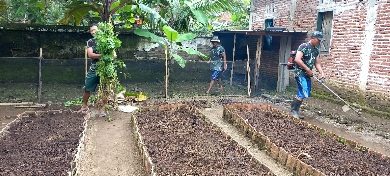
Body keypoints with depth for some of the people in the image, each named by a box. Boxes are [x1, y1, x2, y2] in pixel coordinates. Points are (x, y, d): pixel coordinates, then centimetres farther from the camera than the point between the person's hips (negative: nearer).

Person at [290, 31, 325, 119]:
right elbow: (297, 59, -22)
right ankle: (294, 111, 0)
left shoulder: (316, 50, 11)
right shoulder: (303, 46, -14)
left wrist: (322, 73, 2)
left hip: (307, 75, 8)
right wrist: (308, 69, -19)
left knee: (301, 94, 11)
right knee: (304, 93, -12)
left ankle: (294, 111, 20)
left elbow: (317, 62, 16)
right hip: (300, 73, -8)